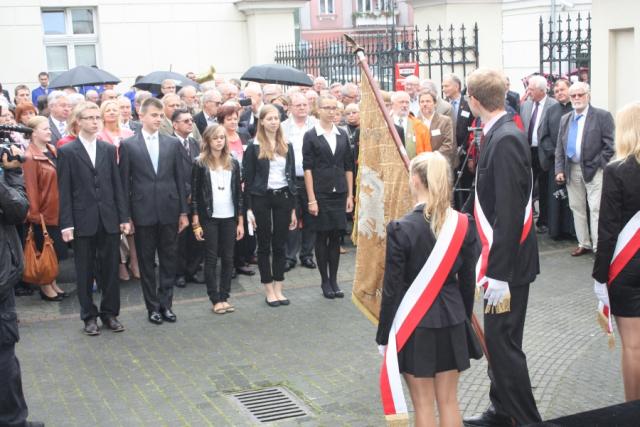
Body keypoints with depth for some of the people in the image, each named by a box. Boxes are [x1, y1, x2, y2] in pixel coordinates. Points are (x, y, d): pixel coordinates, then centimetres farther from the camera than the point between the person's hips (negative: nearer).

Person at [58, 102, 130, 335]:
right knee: (85, 271, 6)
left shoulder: (109, 149, 8)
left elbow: (117, 185, 8)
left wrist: (124, 217, 3)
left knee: (110, 269, 7)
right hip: (83, 221, -3)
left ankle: (110, 313, 19)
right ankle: (89, 316, 16)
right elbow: (64, 191, -4)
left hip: (109, 219, 3)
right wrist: (66, 224, -9)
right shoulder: (67, 151, -1)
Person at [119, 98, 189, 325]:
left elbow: (179, 179, 7)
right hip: (143, 212, -2)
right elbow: (125, 182, 0)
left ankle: (166, 304, 18)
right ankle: (152, 306, 16)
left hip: (169, 210, 2)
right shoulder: (128, 145, 0)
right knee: (146, 262, 6)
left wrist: (184, 211, 4)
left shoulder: (173, 143, 6)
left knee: (169, 260, 7)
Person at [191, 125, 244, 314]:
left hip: (229, 218, 3)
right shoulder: (200, 164, -2)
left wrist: (240, 221, 5)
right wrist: (196, 223, -7)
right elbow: (194, 194, -3)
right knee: (211, 259, 2)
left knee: (228, 259, 5)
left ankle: (225, 297, 14)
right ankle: (215, 299, 8)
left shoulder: (233, 163, 7)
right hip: (209, 218, -3)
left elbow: (238, 193, 8)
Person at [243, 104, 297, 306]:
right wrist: (249, 208, -9)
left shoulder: (287, 146, 9)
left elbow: (292, 176, 11)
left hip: (283, 198, 3)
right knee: (264, 245, 5)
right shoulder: (254, 147, -3)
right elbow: (248, 179, -3)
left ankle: (278, 289, 16)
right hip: (261, 199, -3)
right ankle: (269, 290, 13)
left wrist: (293, 208, 7)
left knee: (280, 244, 7)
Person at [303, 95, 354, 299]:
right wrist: (311, 199, -11)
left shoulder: (342, 135, 9)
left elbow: (348, 167, 11)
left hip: (339, 194, 3)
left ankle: (334, 280, 14)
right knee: (322, 237, 4)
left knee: (336, 237, 6)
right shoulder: (310, 136, -3)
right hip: (320, 195, -3)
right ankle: (325, 281, 14)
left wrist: (350, 195, 6)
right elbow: (307, 168, -6)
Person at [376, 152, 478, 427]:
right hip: (451, 320, 4)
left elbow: (392, 289, -12)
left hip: (414, 321, -4)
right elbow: (467, 281, 4)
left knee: (423, 404, 8)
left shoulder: (401, 229, -17)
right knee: (449, 401, 14)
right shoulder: (464, 224, -4)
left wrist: (384, 336, -2)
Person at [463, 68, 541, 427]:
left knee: (504, 343, -2)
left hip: (509, 263, -10)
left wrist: (498, 273, -24)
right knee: (498, 340, 19)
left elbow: (509, 213, -25)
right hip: (500, 260, 10)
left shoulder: (506, 139, -21)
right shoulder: (500, 134, 9)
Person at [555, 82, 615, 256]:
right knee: (576, 208, 11)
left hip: (594, 169, -5)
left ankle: (599, 247, 0)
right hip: (572, 170, 6)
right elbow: (559, 148, 11)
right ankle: (584, 243, 22)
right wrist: (559, 170, 2)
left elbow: (609, 145, -7)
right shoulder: (565, 119, 12)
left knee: (596, 209, -5)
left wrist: (598, 165, -12)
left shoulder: (602, 116, -4)